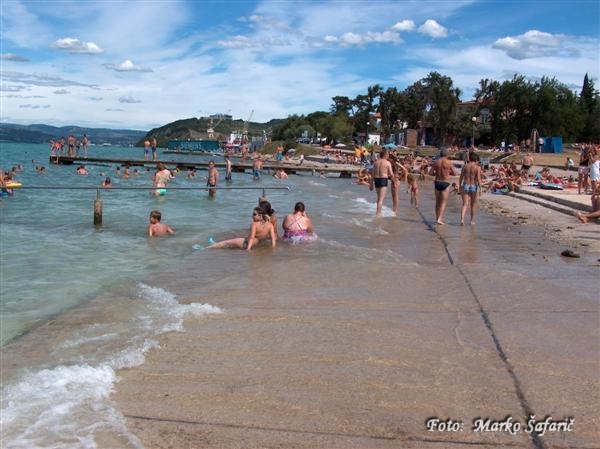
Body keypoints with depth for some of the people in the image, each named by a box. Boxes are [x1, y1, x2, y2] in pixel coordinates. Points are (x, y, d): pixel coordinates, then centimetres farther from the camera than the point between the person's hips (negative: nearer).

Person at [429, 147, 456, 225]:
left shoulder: (436, 162, 0)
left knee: (437, 202, 15)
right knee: (443, 202, -1)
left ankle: (437, 218, 22)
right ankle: (439, 219, -12)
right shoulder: (449, 162, -7)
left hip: (437, 182, 3)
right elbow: (454, 173, 1)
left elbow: (430, 173, 0)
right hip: (445, 183, -3)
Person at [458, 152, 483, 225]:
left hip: (465, 186, 2)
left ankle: (462, 219, -22)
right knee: (473, 204, 15)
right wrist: (480, 189, -9)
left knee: (465, 204, -1)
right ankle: (472, 220, 25)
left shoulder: (465, 166, 2)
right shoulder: (478, 167, -7)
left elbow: (461, 177, 5)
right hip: (474, 186, -2)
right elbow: (478, 179, -13)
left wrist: (459, 186, 14)